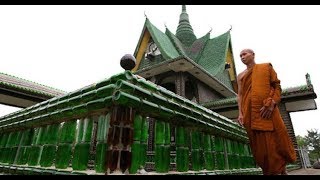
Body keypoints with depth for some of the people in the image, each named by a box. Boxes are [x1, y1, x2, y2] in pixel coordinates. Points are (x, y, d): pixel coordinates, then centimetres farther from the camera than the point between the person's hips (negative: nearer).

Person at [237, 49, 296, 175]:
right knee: (260, 145, 1)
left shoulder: (266, 67, 14)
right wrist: (240, 113, -1)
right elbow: (240, 95, 12)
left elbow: (277, 86, 5)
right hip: (250, 113, 2)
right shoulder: (240, 76, 19)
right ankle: (270, 172, 10)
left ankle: (282, 170, 20)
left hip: (267, 111, -2)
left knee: (276, 141, 0)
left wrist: (271, 103, -12)